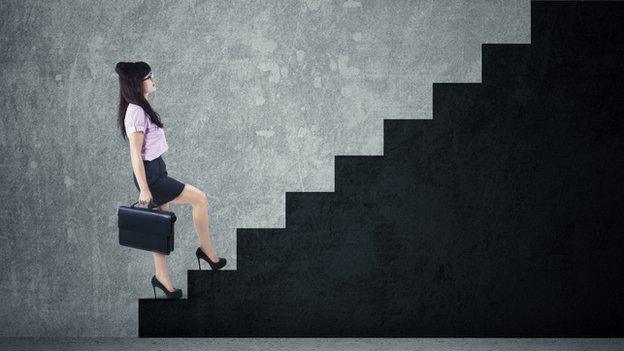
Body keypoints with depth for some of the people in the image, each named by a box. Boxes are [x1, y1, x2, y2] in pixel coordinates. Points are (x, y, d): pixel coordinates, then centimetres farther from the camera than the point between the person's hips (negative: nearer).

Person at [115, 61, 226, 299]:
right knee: (200, 199, -7)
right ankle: (207, 251, 7)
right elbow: (135, 155, -20)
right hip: (150, 174, -10)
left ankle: (162, 277, 18)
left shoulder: (141, 108, 11)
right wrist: (144, 190, -20)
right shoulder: (136, 112, -19)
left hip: (156, 170, 10)